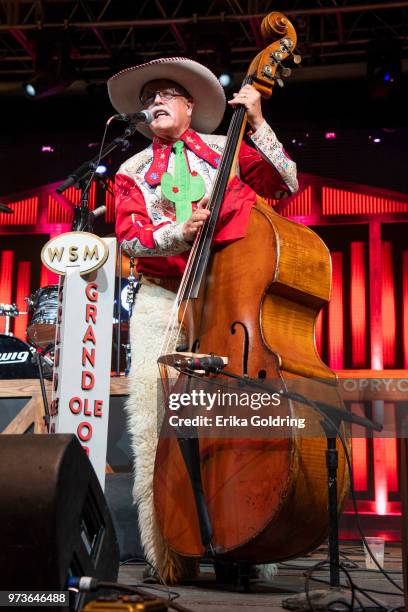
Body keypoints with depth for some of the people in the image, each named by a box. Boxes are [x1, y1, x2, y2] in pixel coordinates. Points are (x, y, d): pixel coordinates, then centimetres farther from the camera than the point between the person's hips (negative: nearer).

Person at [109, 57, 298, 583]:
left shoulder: (225, 149, 15)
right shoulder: (133, 171, 16)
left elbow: (285, 184, 5)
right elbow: (129, 236, 1)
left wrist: (257, 122, -1)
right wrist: (180, 232, -18)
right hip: (162, 301, 1)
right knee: (154, 412, -14)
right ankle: (168, 552, -8)